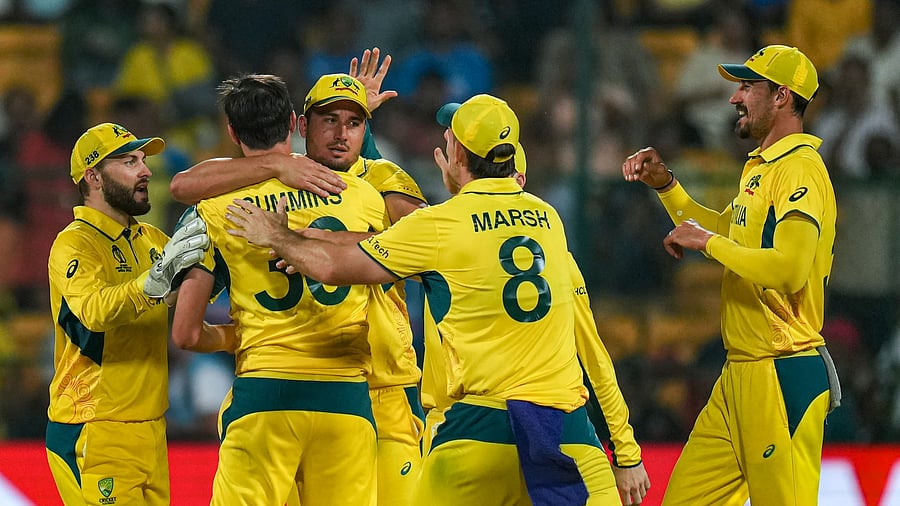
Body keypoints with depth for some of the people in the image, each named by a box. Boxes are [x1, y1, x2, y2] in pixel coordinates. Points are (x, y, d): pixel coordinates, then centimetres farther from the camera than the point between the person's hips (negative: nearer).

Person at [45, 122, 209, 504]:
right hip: (95, 433, -8)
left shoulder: (150, 240, 15)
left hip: (150, 429, 8)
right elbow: (95, 311, -30)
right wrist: (156, 277, -45)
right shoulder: (75, 243, -11)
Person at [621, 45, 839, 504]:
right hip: (739, 376, 10)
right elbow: (724, 233, 36)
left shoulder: (801, 170, -14)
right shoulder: (759, 169, 19)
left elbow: (789, 267, -27)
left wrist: (707, 242, -17)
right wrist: (665, 185, 24)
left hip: (784, 378, -10)